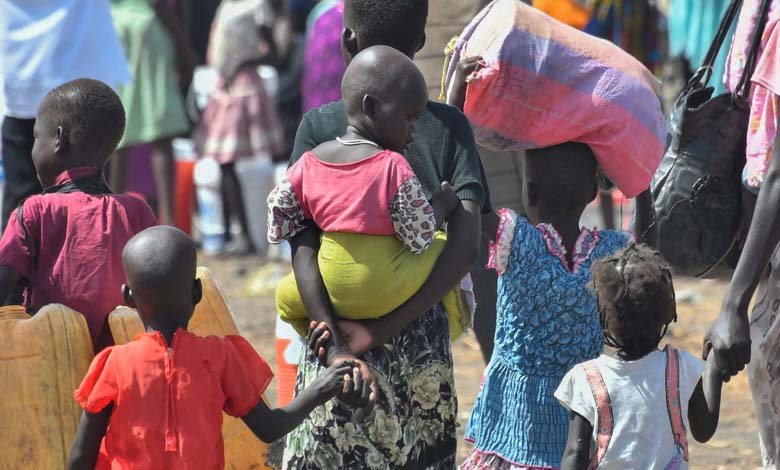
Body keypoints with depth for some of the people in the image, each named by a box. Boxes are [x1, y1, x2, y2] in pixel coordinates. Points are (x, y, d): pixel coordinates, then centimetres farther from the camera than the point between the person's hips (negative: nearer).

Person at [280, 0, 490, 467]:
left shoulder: (319, 126, -4)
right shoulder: (449, 126, 0)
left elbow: (304, 249, -12)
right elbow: (465, 248, -11)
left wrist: (339, 349, -16)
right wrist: (383, 332, -13)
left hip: (339, 331, -2)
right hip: (425, 349, 2)